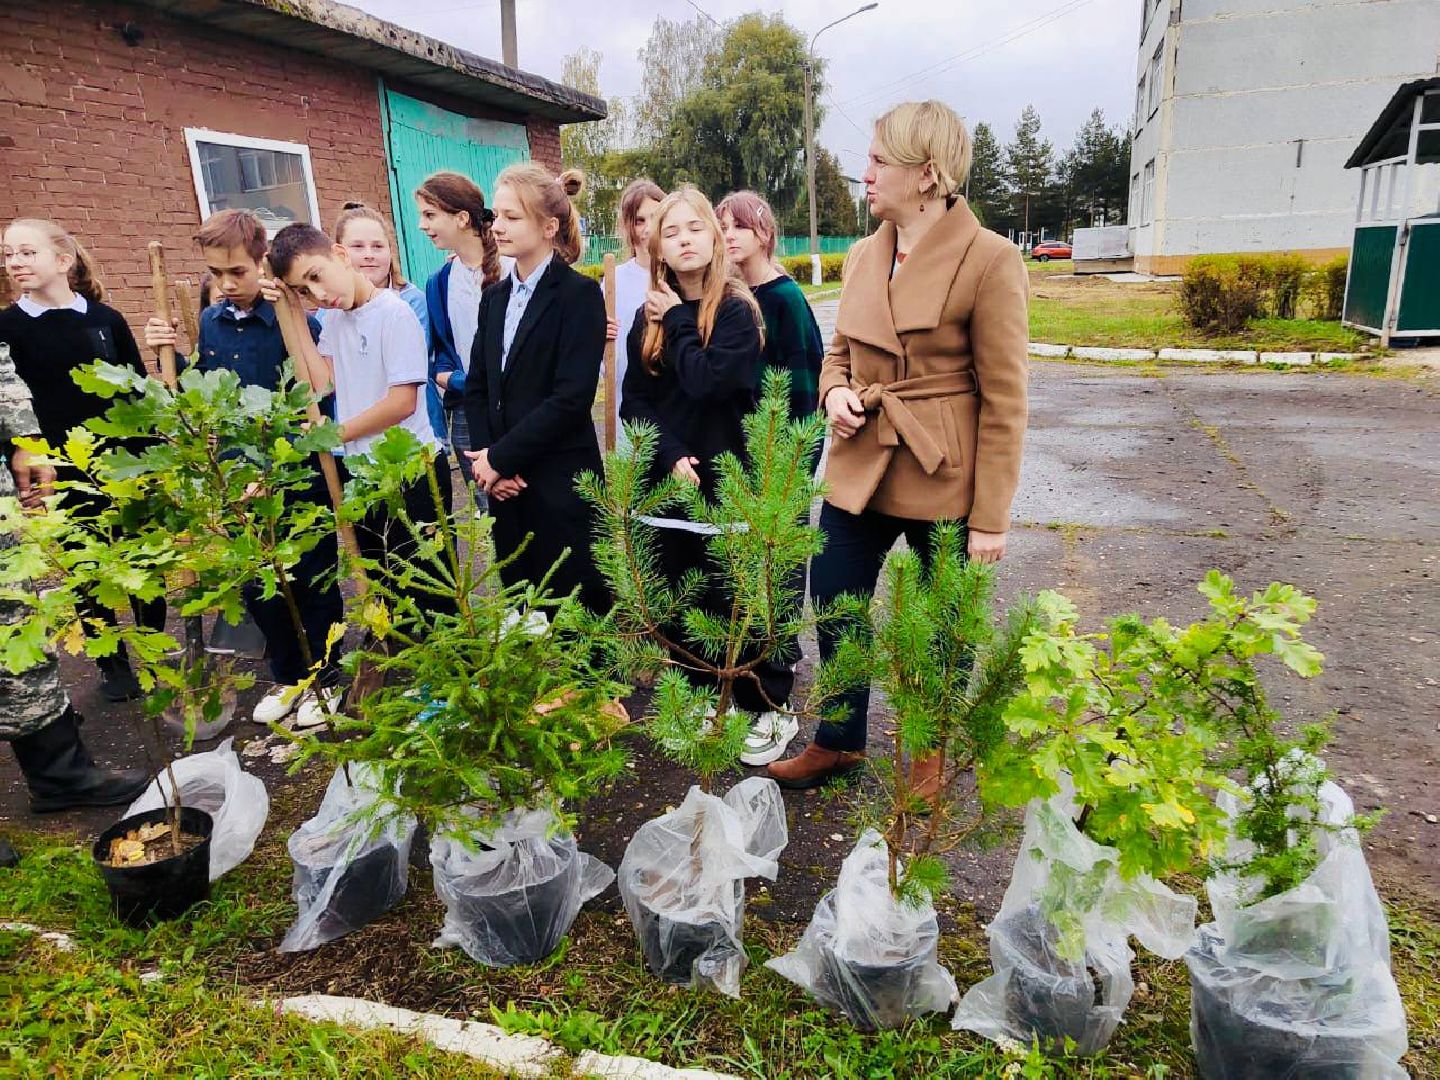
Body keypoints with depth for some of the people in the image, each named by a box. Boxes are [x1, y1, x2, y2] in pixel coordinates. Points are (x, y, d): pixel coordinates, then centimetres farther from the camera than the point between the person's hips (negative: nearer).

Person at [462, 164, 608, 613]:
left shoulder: (579, 294, -8)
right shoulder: (495, 297, 13)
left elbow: (572, 397, -17)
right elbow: (477, 387, 12)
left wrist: (501, 458, -13)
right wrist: (484, 459, -4)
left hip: (561, 487, -6)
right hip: (504, 485, 7)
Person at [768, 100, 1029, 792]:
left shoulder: (989, 260, -12)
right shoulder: (864, 255, 7)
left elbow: (1004, 401, -12)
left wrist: (991, 517, -12)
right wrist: (835, 392, -5)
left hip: (942, 478, -5)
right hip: (859, 469, 6)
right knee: (832, 611, 12)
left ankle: (933, 752, 39)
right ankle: (838, 743, 35)